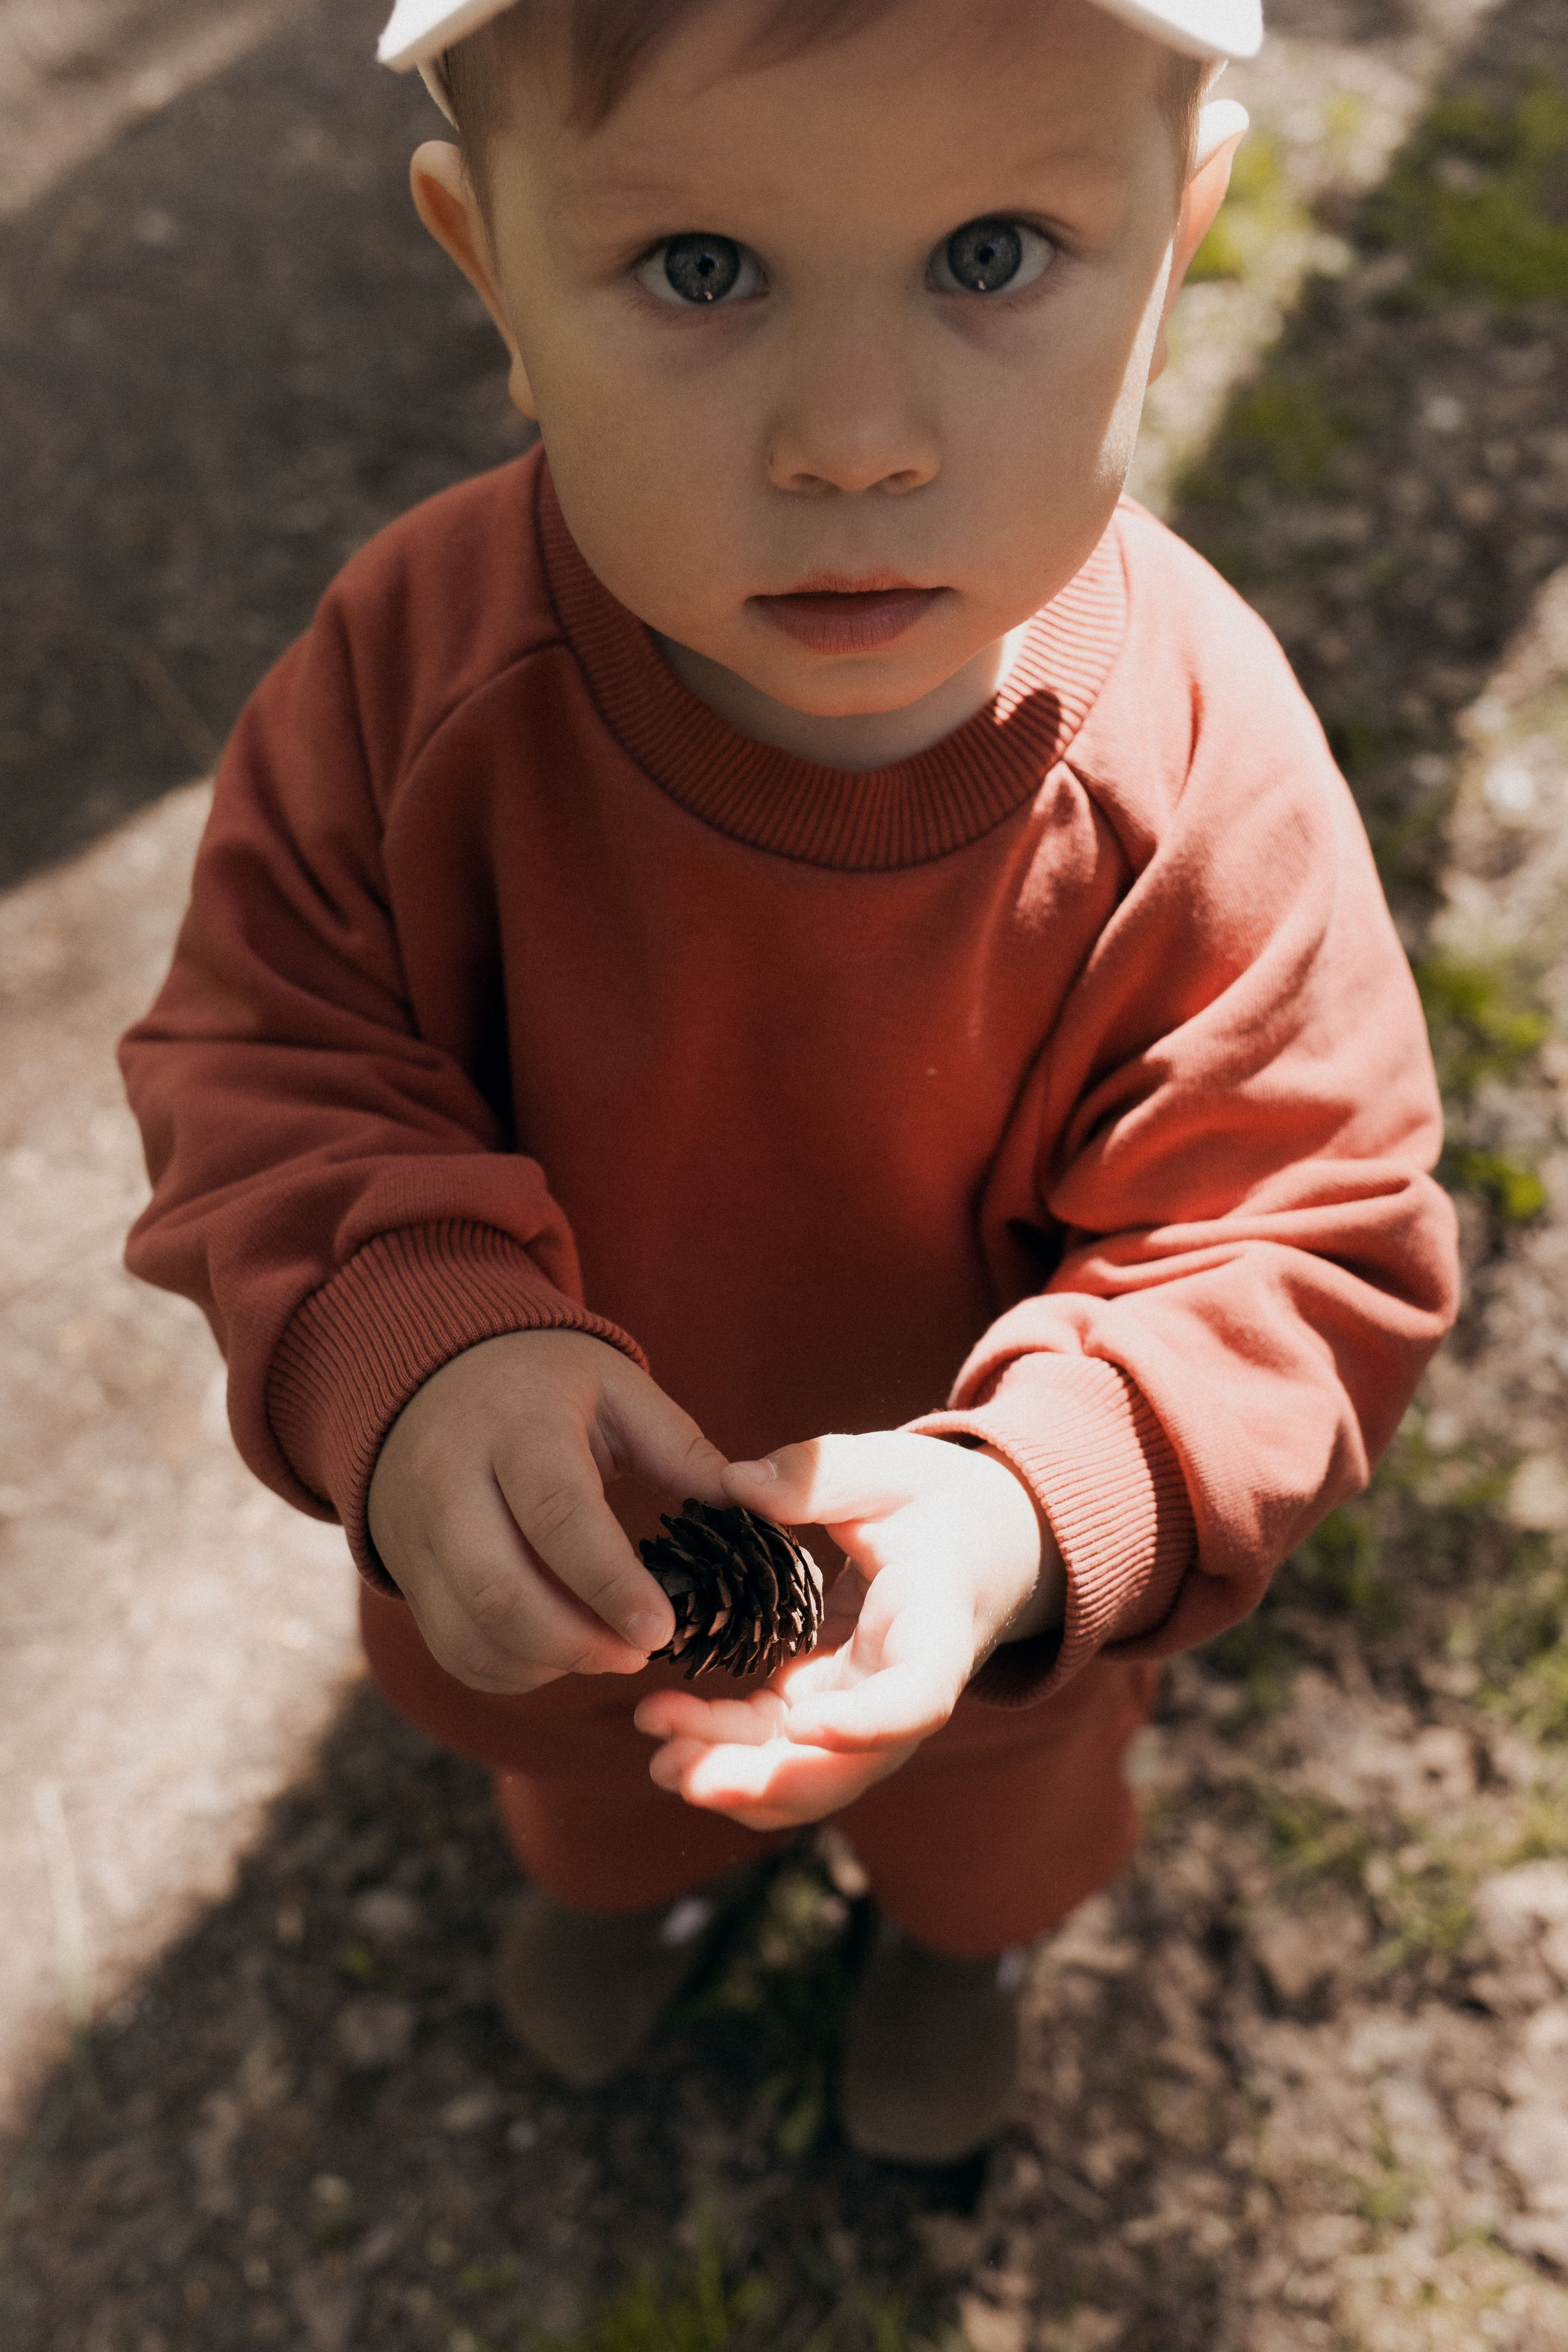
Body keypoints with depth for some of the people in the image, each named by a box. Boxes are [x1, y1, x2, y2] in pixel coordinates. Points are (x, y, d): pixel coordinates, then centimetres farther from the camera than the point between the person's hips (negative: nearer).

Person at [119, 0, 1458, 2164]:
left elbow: (1304, 1254, -27)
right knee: (589, 1749, 38)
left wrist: (1036, 1508, -46)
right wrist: (408, 1346, -42)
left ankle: (961, 1922, 76)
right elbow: (266, 1069, -22)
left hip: (984, 1573, 0)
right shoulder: (421, 663, -31)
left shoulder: (1193, 772, -35)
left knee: (992, 1794, 36)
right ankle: (630, 1855, 77)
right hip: (572, 1553, 1)